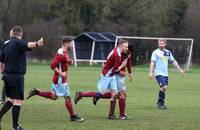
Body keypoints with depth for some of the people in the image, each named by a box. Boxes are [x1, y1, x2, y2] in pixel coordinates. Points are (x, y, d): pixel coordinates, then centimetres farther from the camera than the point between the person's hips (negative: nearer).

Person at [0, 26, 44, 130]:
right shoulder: (18, 42, -10)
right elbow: (28, 45, -34)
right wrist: (37, 44, -54)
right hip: (17, 76, -8)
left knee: (11, 99, 21)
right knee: (18, 101, -3)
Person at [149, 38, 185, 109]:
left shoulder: (168, 52, 13)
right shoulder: (156, 52, -3)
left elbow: (173, 61, 18)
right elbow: (152, 62, -9)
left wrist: (180, 69, 14)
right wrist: (151, 72, -19)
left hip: (165, 74, 6)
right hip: (159, 73, -6)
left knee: (164, 88, 5)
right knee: (163, 87, -18)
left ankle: (161, 103, 17)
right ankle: (160, 102, -2)